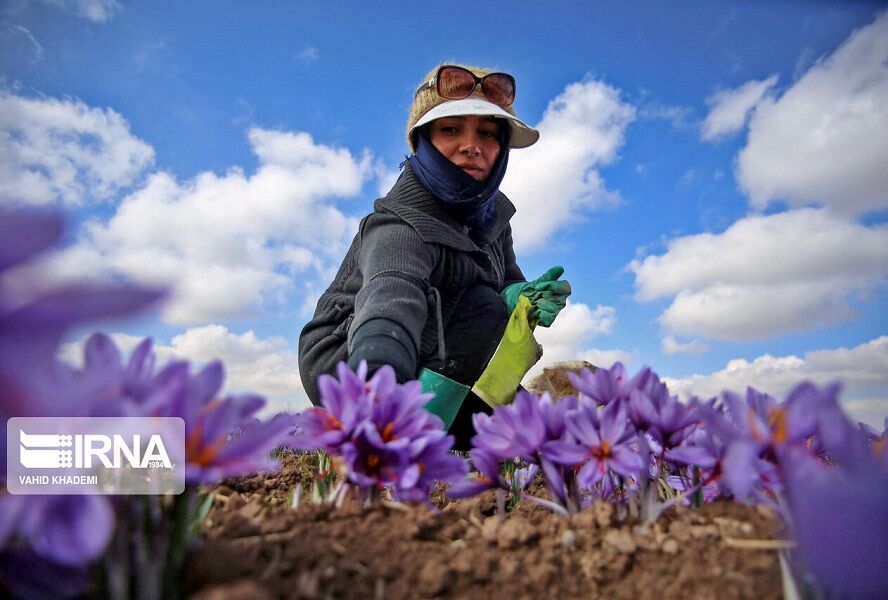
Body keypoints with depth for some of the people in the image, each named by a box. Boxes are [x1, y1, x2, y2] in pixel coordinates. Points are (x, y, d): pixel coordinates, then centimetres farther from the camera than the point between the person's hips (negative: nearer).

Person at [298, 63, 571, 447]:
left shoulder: (492, 210, -4)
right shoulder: (403, 227, -30)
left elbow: (508, 281, 1)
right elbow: (390, 298, -49)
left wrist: (520, 296, -24)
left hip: (424, 365, 8)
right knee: (484, 308, -26)